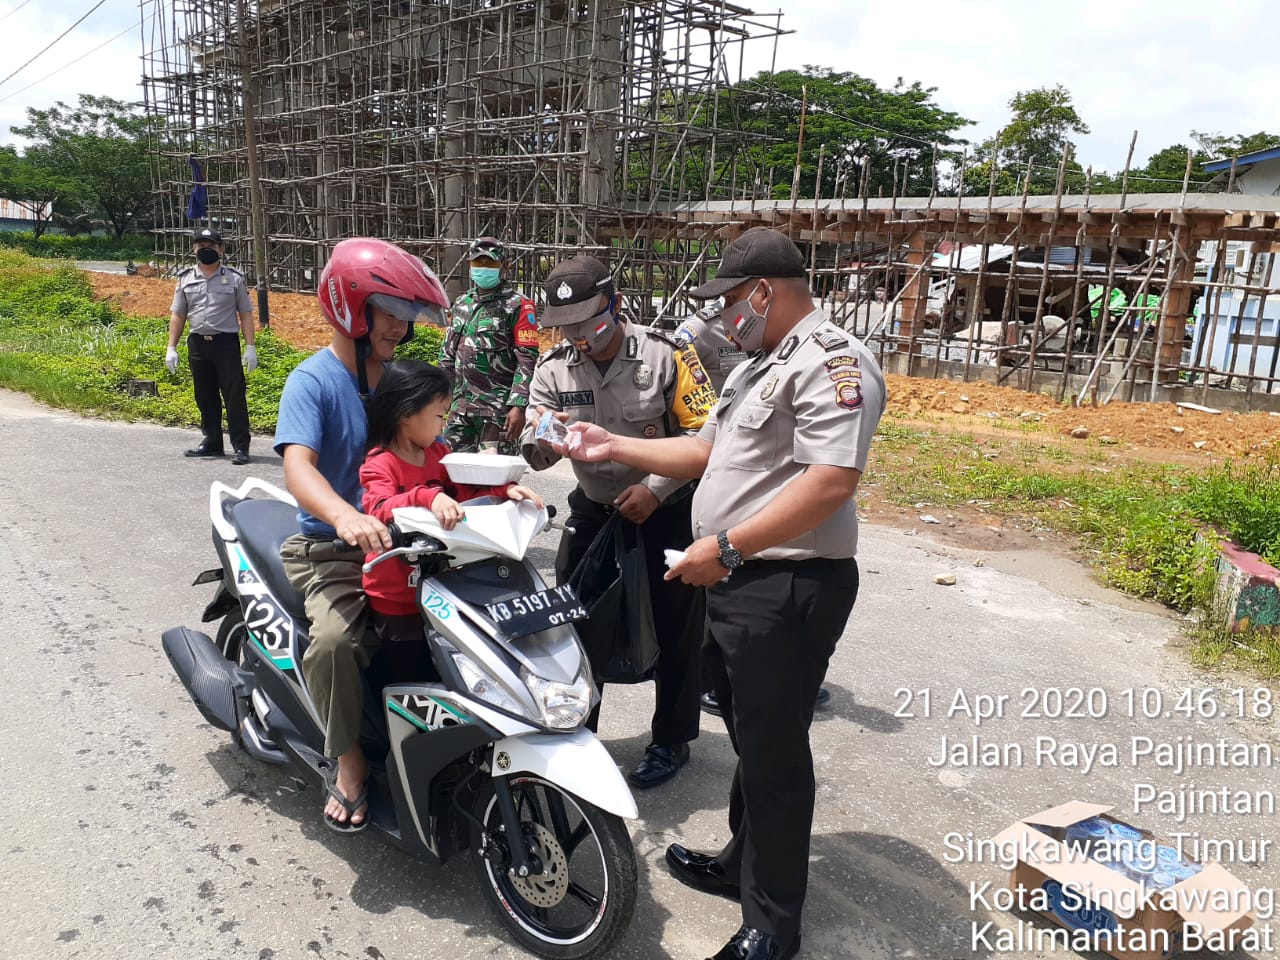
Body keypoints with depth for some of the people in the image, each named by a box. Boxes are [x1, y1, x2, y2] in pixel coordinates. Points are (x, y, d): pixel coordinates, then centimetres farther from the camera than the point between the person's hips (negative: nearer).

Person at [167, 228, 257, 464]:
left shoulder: (234, 278, 4)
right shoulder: (185, 279, 11)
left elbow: (246, 314, 3)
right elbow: (177, 315, 12)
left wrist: (250, 347, -5)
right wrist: (171, 348, 6)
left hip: (227, 342, -3)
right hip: (197, 344, 4)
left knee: (234, 396, -7)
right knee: (206, 398, 11)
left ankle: (241, 446, -4)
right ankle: (212, 442, 22)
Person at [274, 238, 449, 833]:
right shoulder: (313, 381, -10)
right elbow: (298, 467, -26)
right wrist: (344, 516, -47)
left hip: (405, 538, 5)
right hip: (333, 547, -5)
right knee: (335, 639, -32)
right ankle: (350, 763, -7)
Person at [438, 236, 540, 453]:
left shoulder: (518, 306, -4)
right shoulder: (461, 304, 15)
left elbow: (527, 361, -11)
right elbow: (448, 354, 20)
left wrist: (518, 406, -18)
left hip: (499, 409, -6)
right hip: (461, 406, 6)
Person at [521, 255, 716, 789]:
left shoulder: (665, 354, -15)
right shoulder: (552, 369, -4)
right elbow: (536, 457, -6)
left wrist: (655, 489, -21)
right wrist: (541, 437, -30)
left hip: (667, 511, -4)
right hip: (593, 511, 4)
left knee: (674, 632, 7)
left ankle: (671, 740, 27)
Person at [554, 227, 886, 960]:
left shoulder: (831, 361, -16)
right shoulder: (761, 366, 18)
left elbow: (832, 483, -27)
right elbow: (707, 451, 20)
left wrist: (726, 547, -25)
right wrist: (613, 447, 14)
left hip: (790, 587, -10)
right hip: (742, 580, 10)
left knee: (774, 754, 2)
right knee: (750, 736, 22)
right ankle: (744, 864, 41)